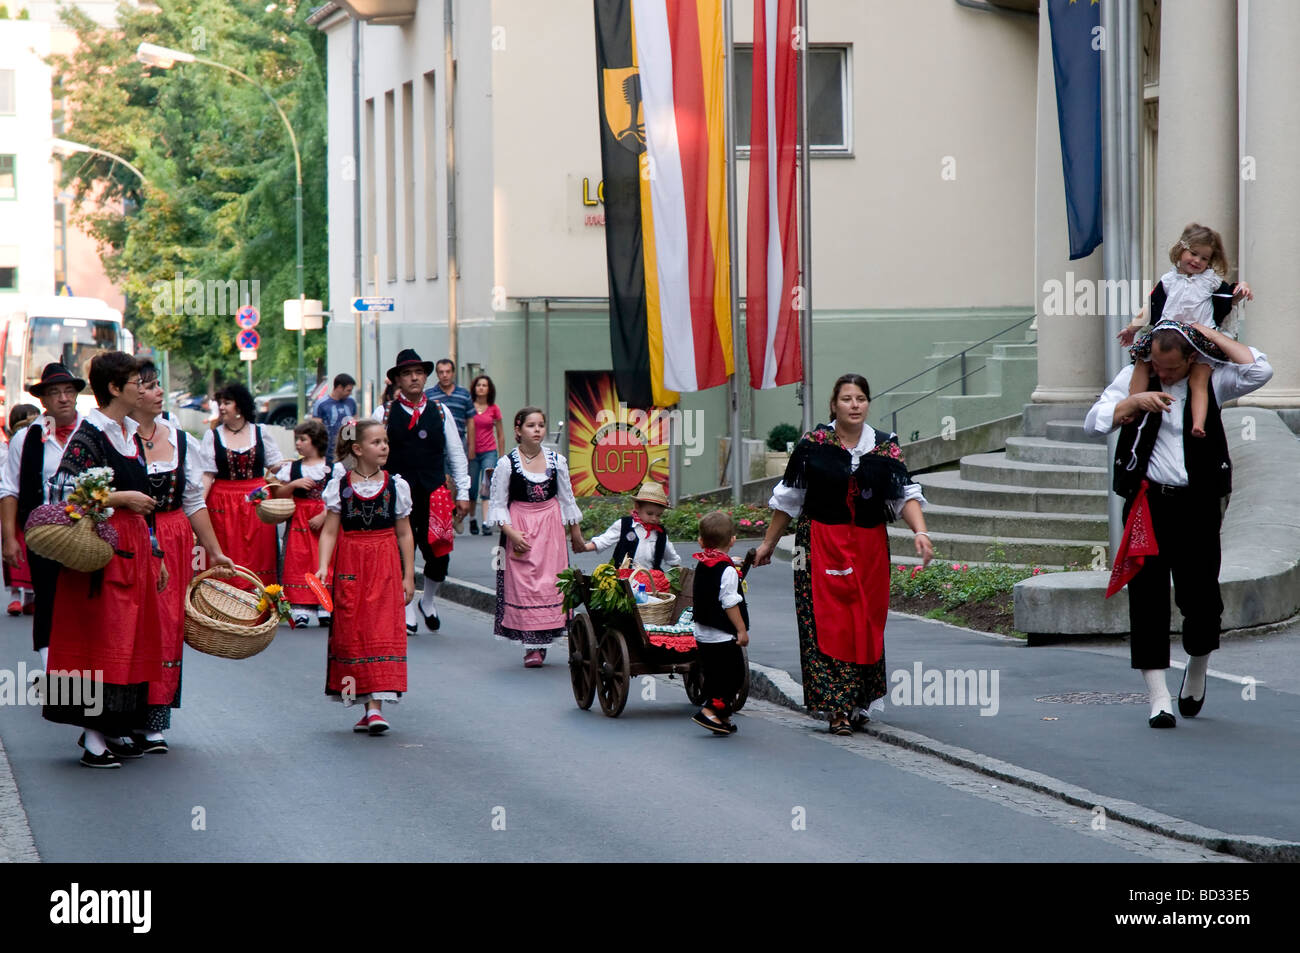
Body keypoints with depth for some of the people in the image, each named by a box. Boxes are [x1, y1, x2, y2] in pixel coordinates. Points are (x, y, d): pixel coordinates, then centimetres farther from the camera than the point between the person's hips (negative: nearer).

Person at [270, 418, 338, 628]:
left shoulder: (333, 467, 0)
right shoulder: (291, 467, 8)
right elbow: (278, 494, 6)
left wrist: (323, 516, -14)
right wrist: (293, 484, -11)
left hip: (325, 521, -2)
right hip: (299, 522, 2)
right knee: (299, 562, -5)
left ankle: (325, 607, 1)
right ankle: (300, 609, -6)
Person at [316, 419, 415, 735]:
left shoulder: (396, 485, 4)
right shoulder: (340, 484, 1)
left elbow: (404, 534, 8)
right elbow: (330, 531, -1)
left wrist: (408, 575, 6)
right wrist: (323, 566, -14)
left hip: (385, 565, 0)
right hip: (349, 565, 0)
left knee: (383, 631, -10)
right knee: (351, 633, 2)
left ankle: (376, 707, -13)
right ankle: (368, 708, 11)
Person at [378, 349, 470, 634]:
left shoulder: (441, 412, 9)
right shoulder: (384, 415, 2)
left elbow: (456, 454, 12)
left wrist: (463, 493, 8)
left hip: (435, 491, 2)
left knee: (439, 554, -2)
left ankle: (428, 601, 24)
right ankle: (407, 613, 14)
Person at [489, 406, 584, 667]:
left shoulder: (557, 461, 3)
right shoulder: (508, 464, -5)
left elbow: (567, 499, 13)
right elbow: (498, 504, -2)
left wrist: (575, 531, 16)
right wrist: (511, 532, -13)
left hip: (550, 528, 2)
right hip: (519, 530, -2)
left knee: (550, 584, -2)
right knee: (523, 585, -6)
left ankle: (541, 643, 5)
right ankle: (531, 647, -3)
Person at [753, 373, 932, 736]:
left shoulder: (885, 447, 2)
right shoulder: (813, 444, -2)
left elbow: (905, 494, -5)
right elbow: (788, 498, 6)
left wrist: (921, 532, -22)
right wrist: (769, 543, 9)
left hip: (870, 547, 2)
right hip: (821, 544, -2)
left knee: (867, 622, 7)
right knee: (827, 623, -9)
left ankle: (859, 702, 22)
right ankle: (838, 708, -8)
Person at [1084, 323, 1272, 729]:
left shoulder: (1211, 380, 5)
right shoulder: (1134, 377, 7)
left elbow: (1259, 371, -11)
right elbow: (1094, 421, 2)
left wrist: (1213, 334, -6)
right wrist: (1136, 401, -12)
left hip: (1197, 503, 0)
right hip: (1146, 501, 0)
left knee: (1201, 598, -2)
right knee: (1147, 598, -4)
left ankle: (1197, 672, 29)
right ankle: (1158, 699, -1)